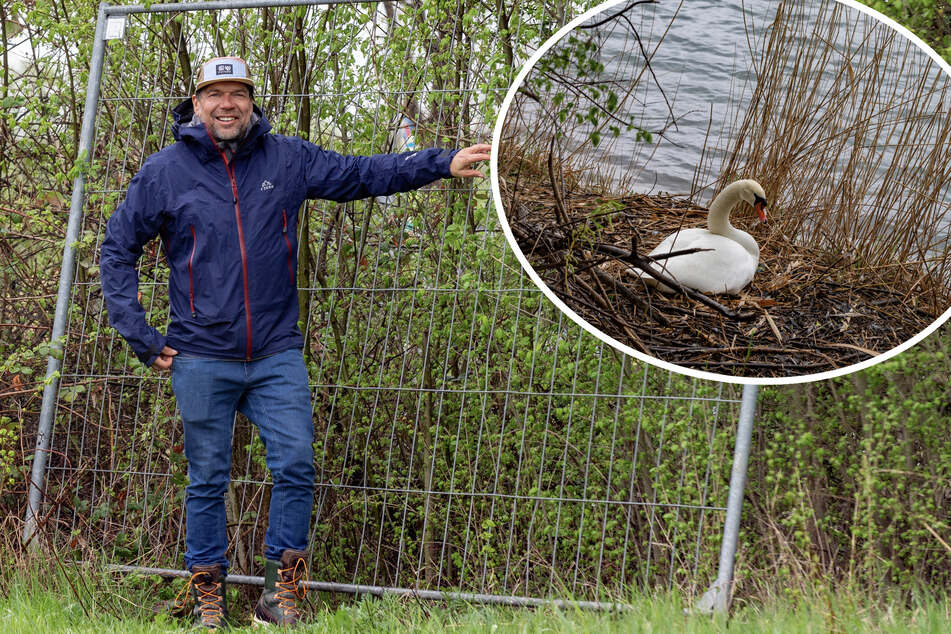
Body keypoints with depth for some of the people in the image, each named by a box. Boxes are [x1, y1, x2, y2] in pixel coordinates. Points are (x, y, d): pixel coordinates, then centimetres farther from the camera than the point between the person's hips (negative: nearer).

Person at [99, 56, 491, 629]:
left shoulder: (286, 161, 4)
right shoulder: (164, 172, 0)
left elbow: (363, 174, 5)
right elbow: (118, 251, 6)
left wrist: (442, 164, -4)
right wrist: (141, 336, 1)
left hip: (277, 355, 2)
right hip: (201, 360, -1)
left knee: (296, 466, -6)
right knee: (208, 481, 5)